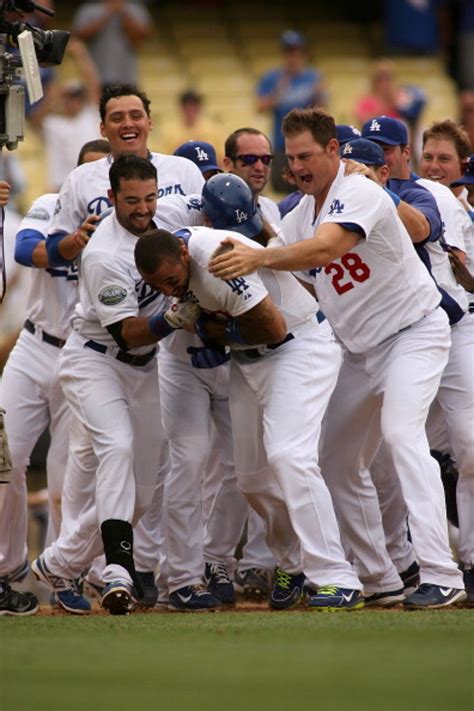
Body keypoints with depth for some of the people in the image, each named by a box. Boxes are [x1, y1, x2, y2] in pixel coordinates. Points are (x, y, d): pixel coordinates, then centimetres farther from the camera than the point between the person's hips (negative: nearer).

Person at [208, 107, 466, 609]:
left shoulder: (360, 194, -20)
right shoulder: (301, 216, 6)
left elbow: (325, 248, -37)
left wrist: (259, 258, -47)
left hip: (414, 332, -9)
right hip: (360, 348, 9)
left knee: (400, 431, -28)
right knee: (336, 458, 8)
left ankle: (441, 576, -33)